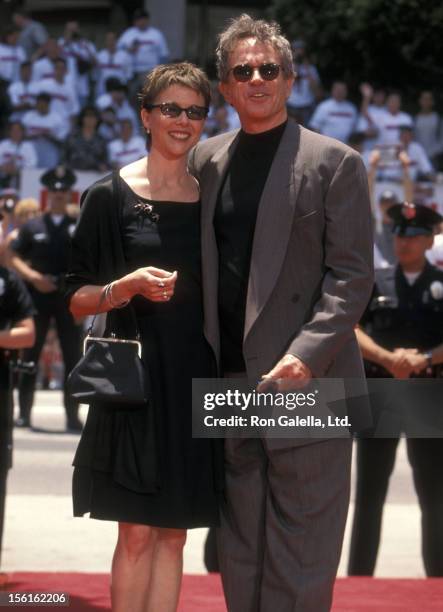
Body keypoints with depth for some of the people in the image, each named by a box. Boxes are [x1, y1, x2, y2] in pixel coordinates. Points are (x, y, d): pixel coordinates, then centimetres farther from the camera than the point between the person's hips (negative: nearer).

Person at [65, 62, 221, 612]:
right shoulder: (110, 196, -1)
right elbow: (77, 299, -1)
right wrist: (127, 287, -19)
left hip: (193, 382, 4)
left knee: (172, 534, 6)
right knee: (136, 535, -5)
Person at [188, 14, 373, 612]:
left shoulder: (334, 163, -2)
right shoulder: (206, 160, 13)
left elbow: (352, 274, -7)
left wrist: (306, 356, -18)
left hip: (306, 383, -5)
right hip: (231, 384, 5)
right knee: (239, 558, 11)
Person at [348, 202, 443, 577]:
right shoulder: (374, 283, 8)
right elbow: (352, 331, -2)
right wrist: (388, 358, -18)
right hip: (378, 393, 1)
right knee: (369, 495, 3)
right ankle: (359, 577, 7)